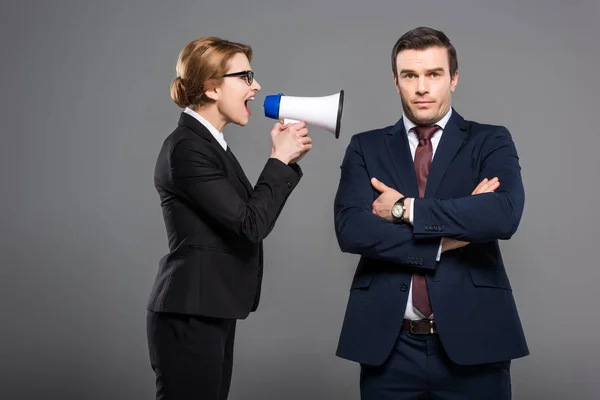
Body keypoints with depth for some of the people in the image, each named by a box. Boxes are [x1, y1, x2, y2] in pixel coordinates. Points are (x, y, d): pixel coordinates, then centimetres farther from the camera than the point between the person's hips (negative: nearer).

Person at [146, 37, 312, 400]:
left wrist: (287, 159, 3)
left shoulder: (207, 143, 13)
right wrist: (279, 159, -9)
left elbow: (251, 216, 13)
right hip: (189, 318, -10)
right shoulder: (187, 148, -17)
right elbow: (250, 225, -20)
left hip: (209, 314, 10)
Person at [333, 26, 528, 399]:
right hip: (388, 344, 1)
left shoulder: (491, 141, 4)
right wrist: (448, 238, -12)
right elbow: (351, 229, -9)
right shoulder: (366, 147, 7)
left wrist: (405, 209, -12)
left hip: (472, 340, -1)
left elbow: (504, 215, -15)